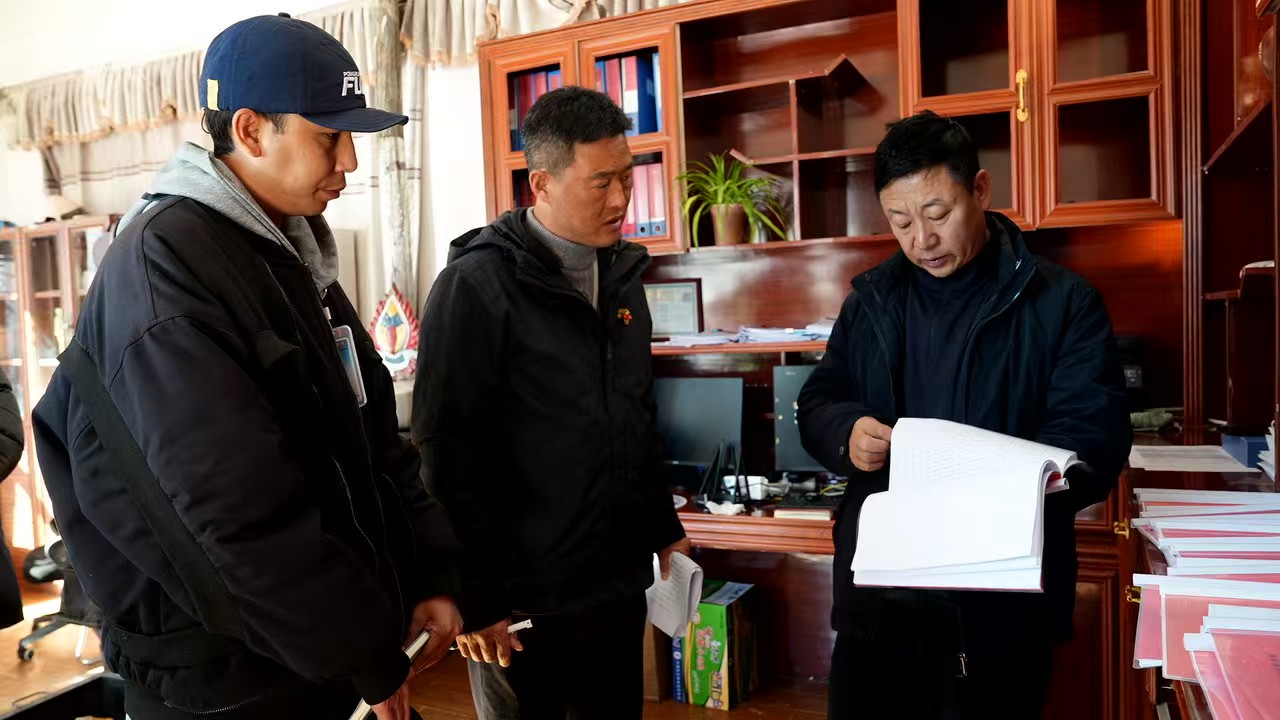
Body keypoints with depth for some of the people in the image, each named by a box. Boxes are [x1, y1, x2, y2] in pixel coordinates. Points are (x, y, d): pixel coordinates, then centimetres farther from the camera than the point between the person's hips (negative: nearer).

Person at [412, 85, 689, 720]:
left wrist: (664, 529, 15)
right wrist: (475, 594, -14)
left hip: (618, 583, 6)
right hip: (522, 597, -6)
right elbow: (449, 451, -15)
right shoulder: (478, 284, -15)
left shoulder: (621, 274, 7)